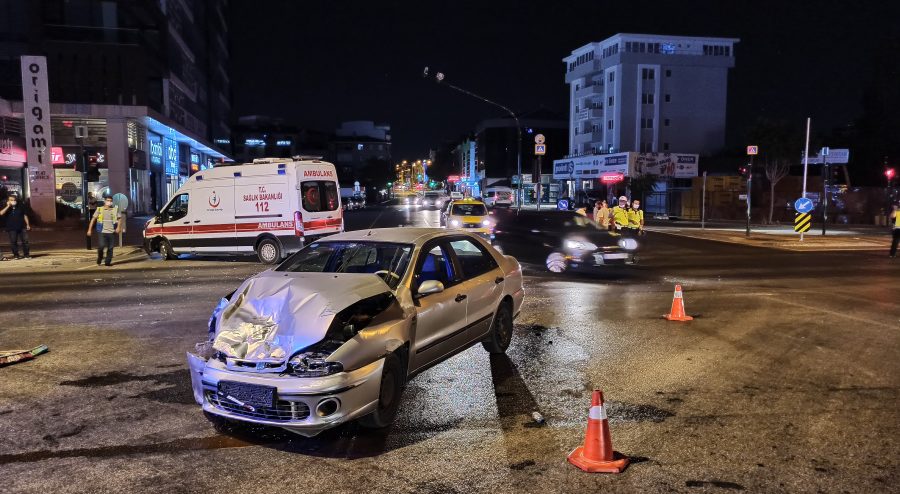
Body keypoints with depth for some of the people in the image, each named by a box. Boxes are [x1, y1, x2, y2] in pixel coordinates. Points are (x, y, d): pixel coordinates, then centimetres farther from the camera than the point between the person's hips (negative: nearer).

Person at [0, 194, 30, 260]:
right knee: (13, 242, 0)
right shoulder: (6, 208, 2)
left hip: (22, 227, 1)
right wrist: (8, 206, -17)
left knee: (25, 240, 0)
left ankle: (26, 254, 7)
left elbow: (25, 215, 12)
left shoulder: (20, 207, 7)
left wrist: (28, 224, 7)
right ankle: (16, 255, 9)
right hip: (12, 229, -1)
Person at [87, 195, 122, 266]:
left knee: (110, 248, 2)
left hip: (112, 232, 1)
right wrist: (89, 230, 3)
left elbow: (119, 219, 6)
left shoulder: (115, 209, 7)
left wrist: (118, 227, -11)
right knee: (101, 246, -11)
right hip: (102, 232, -1)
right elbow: (93, 219, 7)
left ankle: (108, 262, 14)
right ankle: (99, 259, 14)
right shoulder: (99, 209, 4)